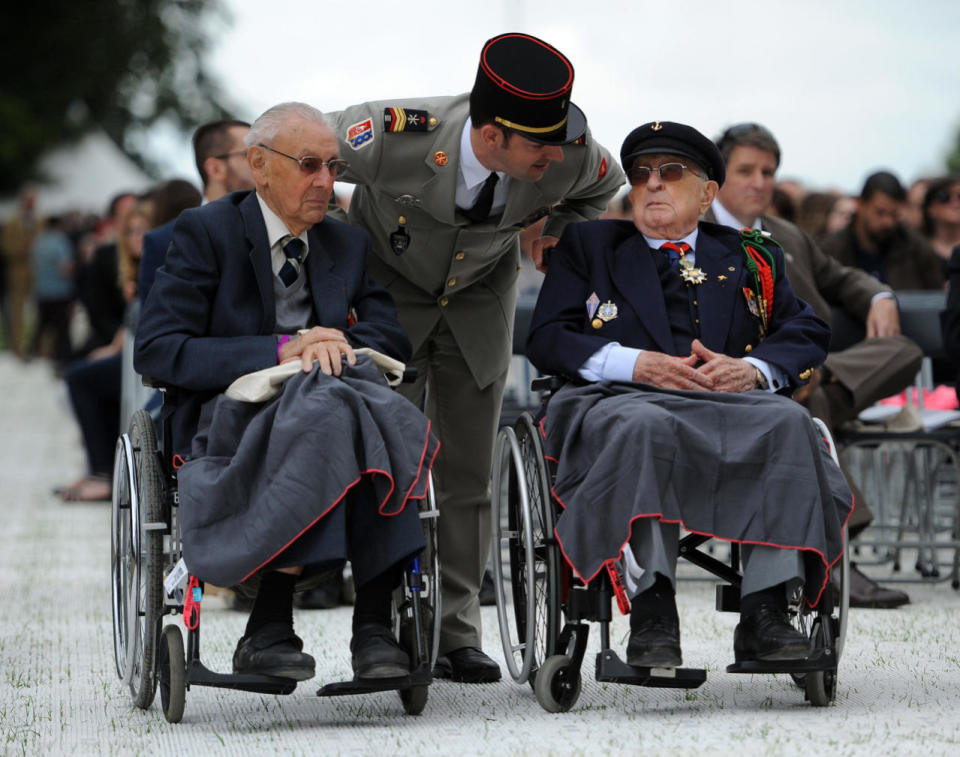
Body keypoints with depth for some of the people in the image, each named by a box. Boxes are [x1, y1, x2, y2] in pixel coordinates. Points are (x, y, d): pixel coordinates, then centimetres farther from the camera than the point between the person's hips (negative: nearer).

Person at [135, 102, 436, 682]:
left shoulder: (349, 244, 19)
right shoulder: (207, 232, 2)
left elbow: (392, 337, 9)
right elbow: (156, 353, -8)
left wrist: (334, 345, -15)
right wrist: (280, 351, -18)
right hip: (229, 415, -4)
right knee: (323, 412, -37)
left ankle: (375, 626, -35)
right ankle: (270, 628, -34)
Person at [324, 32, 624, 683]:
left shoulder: (570, 156, -26)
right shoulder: (395, 135, -36)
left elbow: (603, 186, 3)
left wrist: (562, 238, -8)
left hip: (479, 301, 3)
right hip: (387, 290, -2)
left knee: (468, 470, 0)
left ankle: (459, 632, 7)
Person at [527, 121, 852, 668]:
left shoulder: (751, 258, 27)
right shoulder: (589, 246, 24)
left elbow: (809, 334, 14)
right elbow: (547, 339, 10)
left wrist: (753, 368, -9)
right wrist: (637, 363, -8)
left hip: (730, 400, 2)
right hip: (620, 399, -1)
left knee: (788, 424, -32)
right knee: (646, 428, -39)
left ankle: (766, 613, -38)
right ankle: (652, 611, -43)